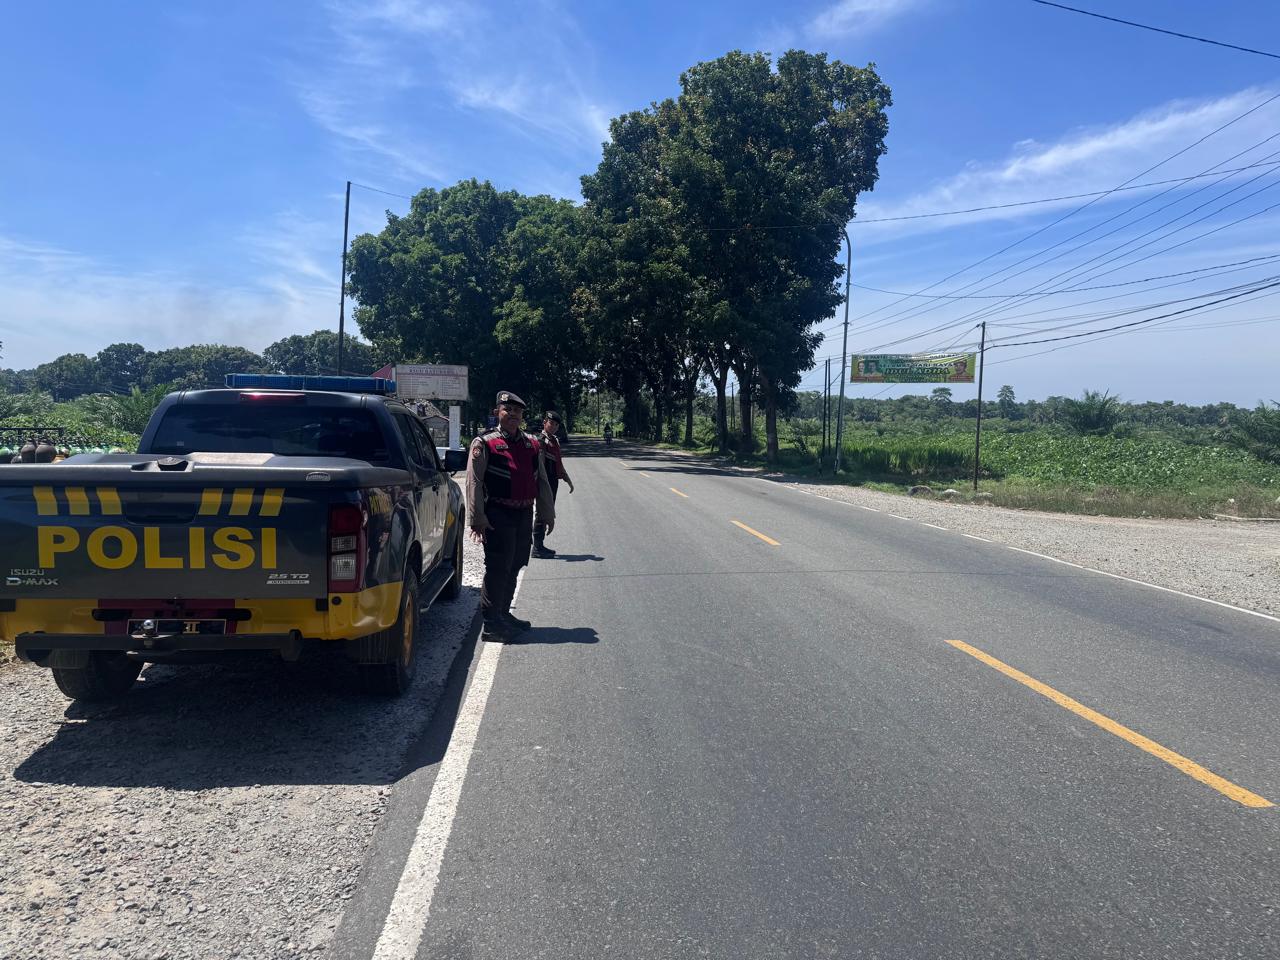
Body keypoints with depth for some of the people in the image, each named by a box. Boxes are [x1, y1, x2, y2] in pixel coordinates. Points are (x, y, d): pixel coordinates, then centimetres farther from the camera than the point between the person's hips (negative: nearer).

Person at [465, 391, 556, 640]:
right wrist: (477, 520, -14)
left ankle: (503, 614, 28)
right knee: (498, 568, -5)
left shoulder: (532, 444, 13)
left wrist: (547, 514, 14)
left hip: (524, 515, 6)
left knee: (514, 566, 14)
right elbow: (474, 483, -9)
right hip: (498, 515, -6)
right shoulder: (484, 443, -4)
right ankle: (491, 623, 2)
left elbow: (542, 482, 17)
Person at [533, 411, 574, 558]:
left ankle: (540, 545, 23)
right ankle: (537, 548, 1)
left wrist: (567, 480, 28)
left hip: (553, 481, 10)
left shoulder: (555, 440, 16)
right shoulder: (541, 440, -14)